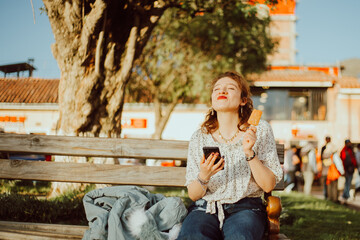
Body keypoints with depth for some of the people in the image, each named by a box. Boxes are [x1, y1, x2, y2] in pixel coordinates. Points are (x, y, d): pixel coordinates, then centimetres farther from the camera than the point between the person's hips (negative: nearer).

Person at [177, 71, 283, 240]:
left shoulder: (260, 130, 6)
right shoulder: (199, 137, 8)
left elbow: (269, 185, -1)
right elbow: (193, 194, 6)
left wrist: (249, 153, -14)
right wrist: (203, 177, -16)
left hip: (245, 208, -1)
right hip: (205, 208, 1)